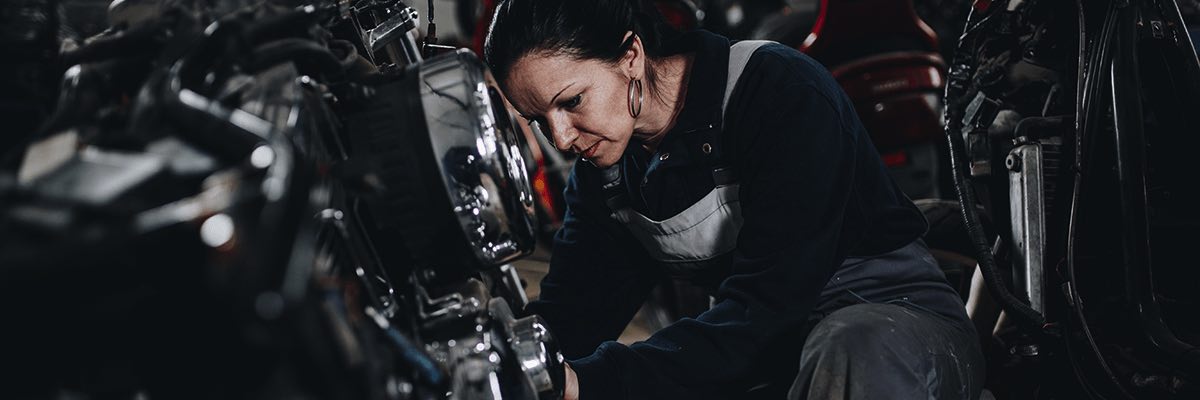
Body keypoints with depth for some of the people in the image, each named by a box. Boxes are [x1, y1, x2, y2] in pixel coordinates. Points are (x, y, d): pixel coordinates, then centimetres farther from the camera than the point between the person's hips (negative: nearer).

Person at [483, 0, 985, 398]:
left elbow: (764, 308, -27)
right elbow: (566, 318, -1)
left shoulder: (784, 93, -20)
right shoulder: (600, 171, 3)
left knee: (852, 355, -42)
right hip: (755, 354, 6)